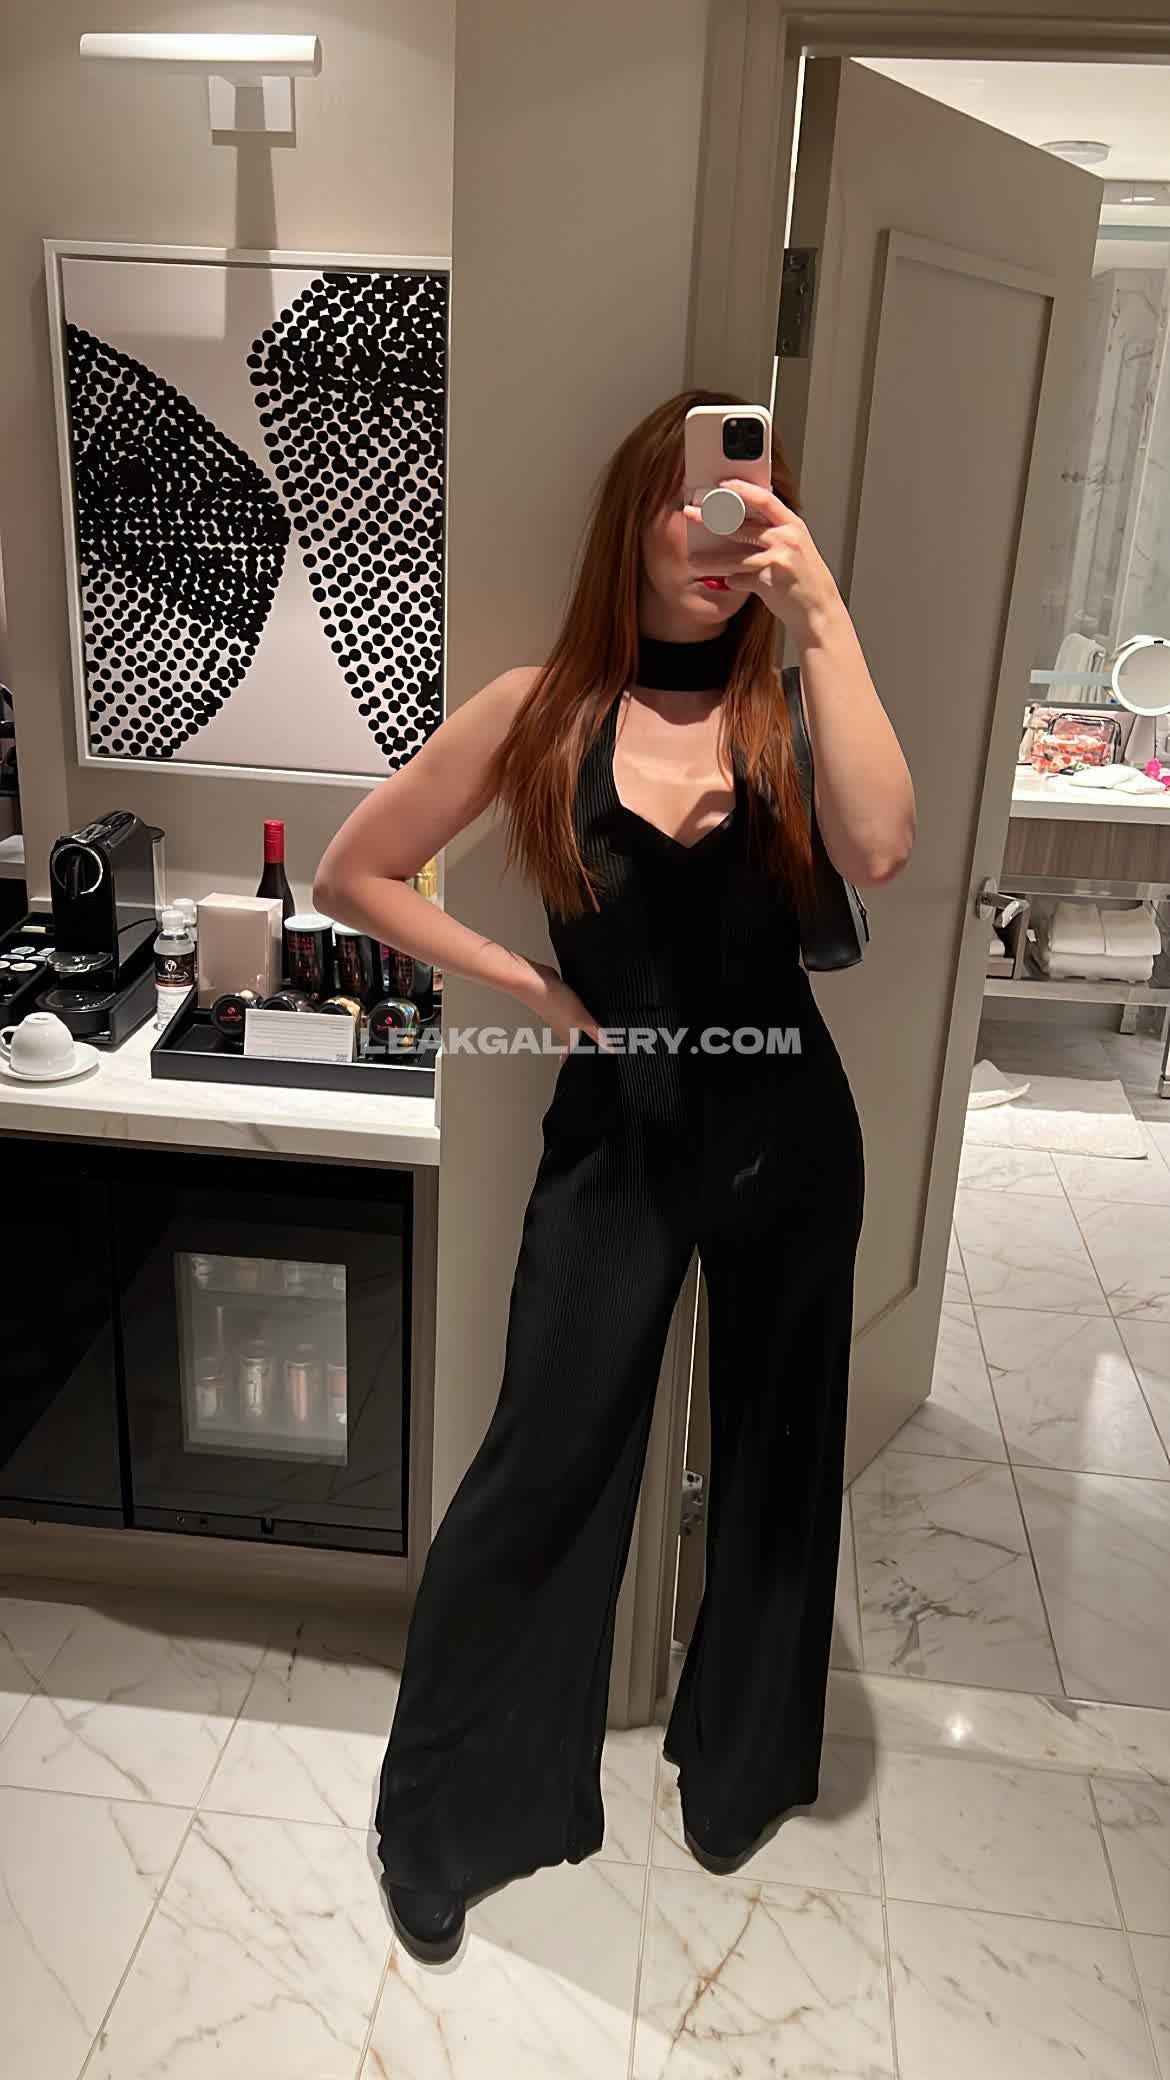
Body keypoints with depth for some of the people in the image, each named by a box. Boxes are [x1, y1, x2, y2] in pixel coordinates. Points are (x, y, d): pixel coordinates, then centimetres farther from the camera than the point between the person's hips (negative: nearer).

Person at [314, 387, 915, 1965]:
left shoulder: (786, 706, -3)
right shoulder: (540, 708, -5)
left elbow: (880, 849, -24)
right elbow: (353, 874, 2)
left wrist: (820, 613, -23)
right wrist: (529, 983, -3)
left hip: (785, 1125, 2)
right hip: (615, 1131, -2)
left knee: (776, 1450, 16)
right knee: (547, 1463, 4)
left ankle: (744, 1767, 42)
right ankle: (441, 1814, 27)